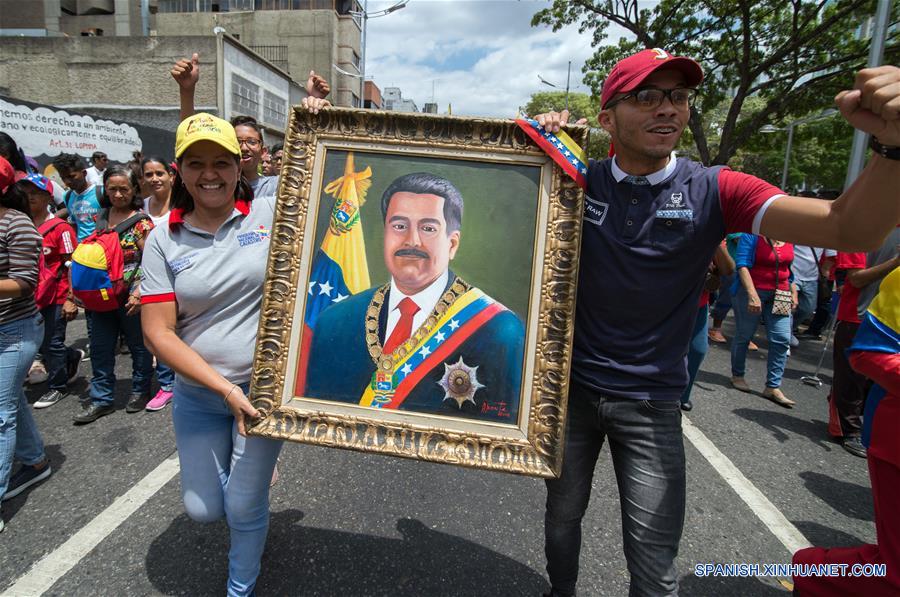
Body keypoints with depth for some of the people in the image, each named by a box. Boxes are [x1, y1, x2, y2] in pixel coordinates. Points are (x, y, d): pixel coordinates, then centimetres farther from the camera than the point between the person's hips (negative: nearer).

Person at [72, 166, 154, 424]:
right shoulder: (101, 217, 9)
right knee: (100, 349, 11)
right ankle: (101, 399, 22)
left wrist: (139, 292, -22)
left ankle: (140, 390, 27)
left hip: (130, 297, -6)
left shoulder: (141, 221, -10)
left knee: (138, 345, 10)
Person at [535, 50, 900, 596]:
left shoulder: (715, 192, -10)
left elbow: (851, 229, -19)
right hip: (573, 387, 2)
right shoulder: (579, 183, -7)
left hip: (652, 403, -1)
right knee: (563, 515, 22)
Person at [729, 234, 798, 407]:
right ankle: (737, 375, 27)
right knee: (744, 335, 7)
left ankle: (773, 387, 4)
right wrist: (752, 295, -27)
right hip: (752, 291, -5)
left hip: (780, 295, 5)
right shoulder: (752, 235, -11)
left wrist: (794, 293, 13)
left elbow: (789, 267, 19)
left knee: (782, 339, -3)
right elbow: (742, 265, -19)